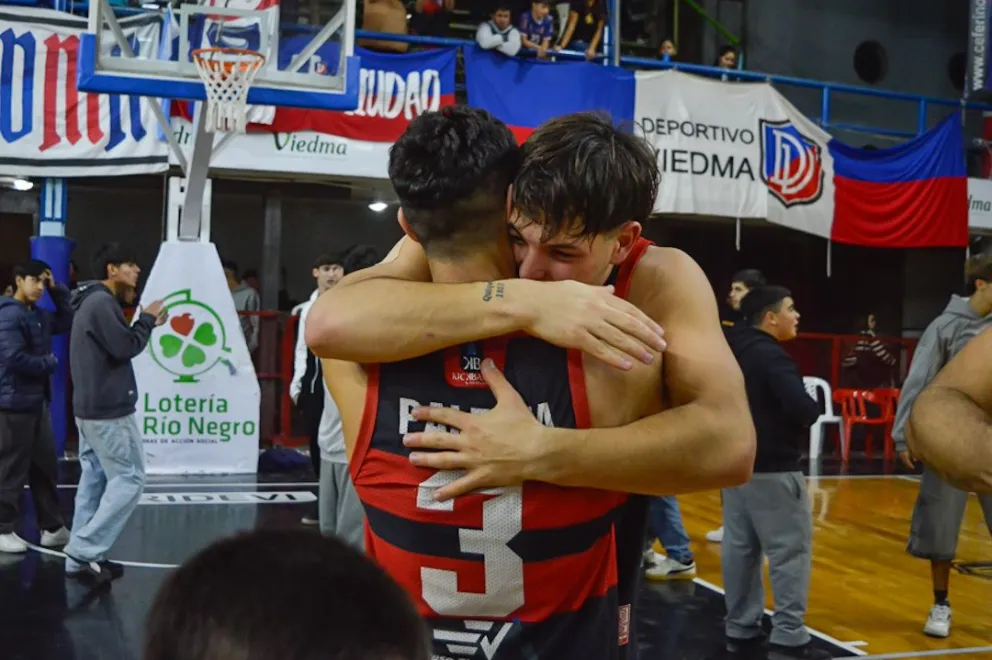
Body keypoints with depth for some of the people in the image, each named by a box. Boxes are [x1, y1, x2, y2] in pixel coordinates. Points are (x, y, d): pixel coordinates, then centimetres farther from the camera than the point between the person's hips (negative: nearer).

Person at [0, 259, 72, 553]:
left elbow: (66, 323, 25)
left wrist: (58, 290, 12)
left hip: (38, 401, 9)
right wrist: (49, 363, -10)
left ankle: (52, 528, 21)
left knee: (46, 467, 13)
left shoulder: (38, 315, 12)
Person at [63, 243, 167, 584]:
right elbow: (125, 347, -20)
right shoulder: (102, 302, -16)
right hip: (108, 409, -10)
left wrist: (147, 324, 11)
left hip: (90, 407, 11)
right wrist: (147, 319, -7)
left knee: (95, 480, 10)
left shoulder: (93, 302, 17)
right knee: (129, 479, -5)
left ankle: (81, 557, 12)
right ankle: (84, 551, -6)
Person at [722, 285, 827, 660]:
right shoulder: (771, 355, -18)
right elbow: (804, 409, -27)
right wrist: (814, 411, -6)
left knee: (739, 548, 12)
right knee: (791, 551, -2)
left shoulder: (732, 352, 9)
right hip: (772, 469, -9)